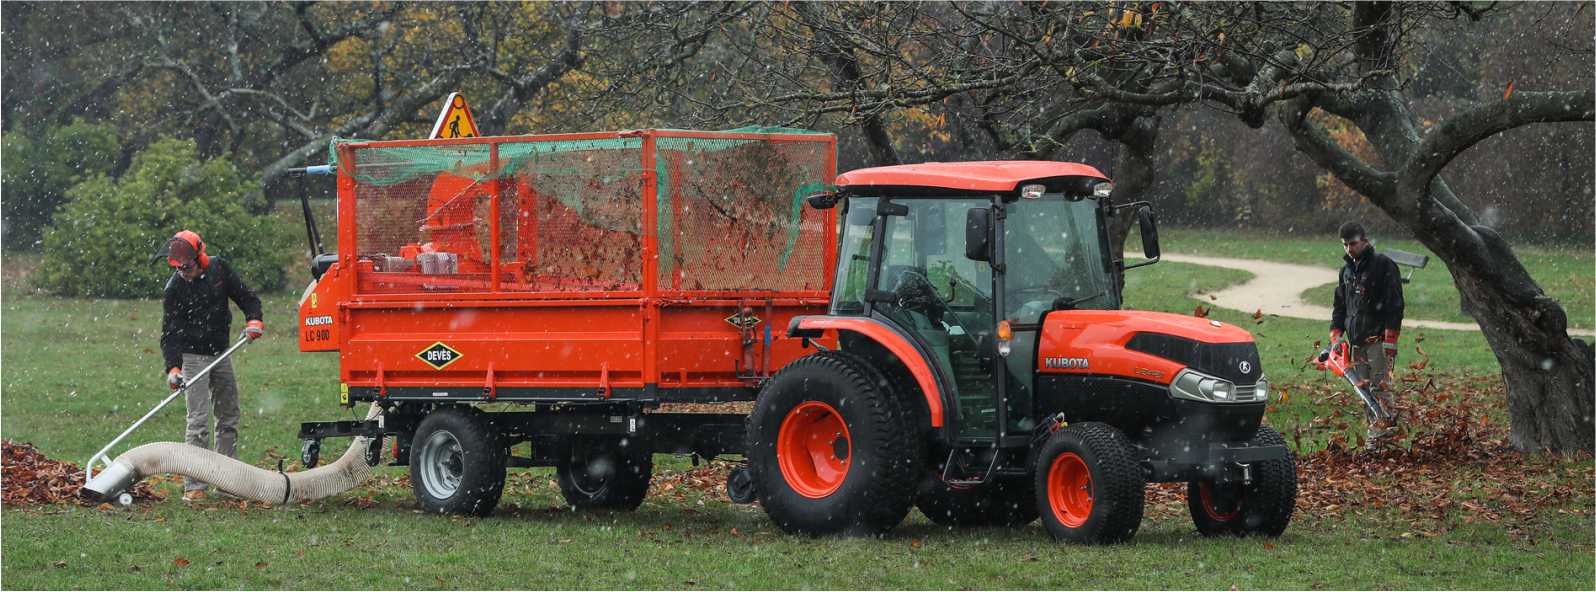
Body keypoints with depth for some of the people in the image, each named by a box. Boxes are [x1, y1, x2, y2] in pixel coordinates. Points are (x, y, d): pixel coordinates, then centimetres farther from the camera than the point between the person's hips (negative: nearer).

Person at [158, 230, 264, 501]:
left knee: (229, 418, 10)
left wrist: (253, 319, -13)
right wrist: (172, 368, -27)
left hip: (221, 354, 5)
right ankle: (194, 486, -16)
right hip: (193, 357, -5)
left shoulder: (219, 269, -4)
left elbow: (246, 296, 6)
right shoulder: (174, 288, -15)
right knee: (198, 420, -14)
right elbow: (170, 333, -16)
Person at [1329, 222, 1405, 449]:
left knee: (1380, 387, -11)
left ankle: (1379, 434, -15)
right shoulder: (1347, 270, 19)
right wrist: (1335, 335, 10)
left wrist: (1390, 340, -15)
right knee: (1364, 389, 4)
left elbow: (1394, 305, -9)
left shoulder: (1383, 265, -4)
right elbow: (1340, 306, 25)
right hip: (1357, 342, 7)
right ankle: (1374, 429, 5)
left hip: (1378, 339, -7)